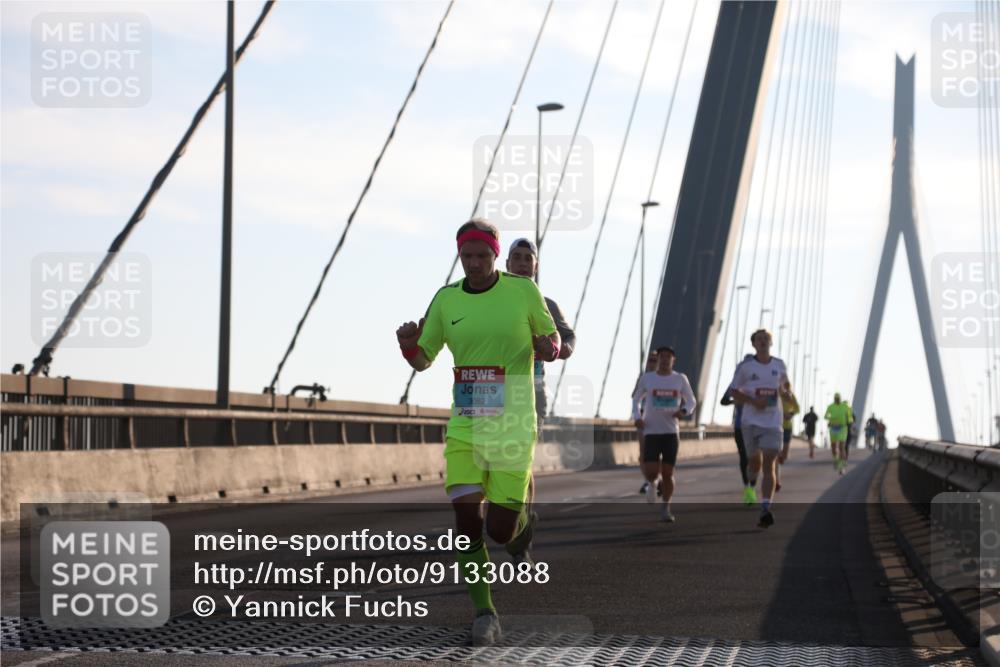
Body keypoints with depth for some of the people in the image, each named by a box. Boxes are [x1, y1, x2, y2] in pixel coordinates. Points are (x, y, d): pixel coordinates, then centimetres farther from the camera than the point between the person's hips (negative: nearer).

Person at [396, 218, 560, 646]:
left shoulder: (523, 291, -3)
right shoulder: (446, 300, 4)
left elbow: (550, 336, 10)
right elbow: (422, 361, 11)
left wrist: (549, 347, -14)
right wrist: (408, 343, -12)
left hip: (512, 429, -2)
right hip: (464, 429, 2)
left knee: (501, 531, -4)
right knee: (466, 522, -10)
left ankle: (520, 524, 35)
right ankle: (484, 614, 4)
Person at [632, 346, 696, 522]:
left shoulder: (680, 379, 4)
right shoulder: (647, 378, 3)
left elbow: (691, 401, 12)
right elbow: (636, 399, 15)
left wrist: (684, 411, -10)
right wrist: (637, 417, -3)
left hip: (671, 432, 1)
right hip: (651, 431, -1)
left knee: (668, 473, -1)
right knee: (651, 471, -13)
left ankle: (666, 508, 14)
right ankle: (651, 484, 23)